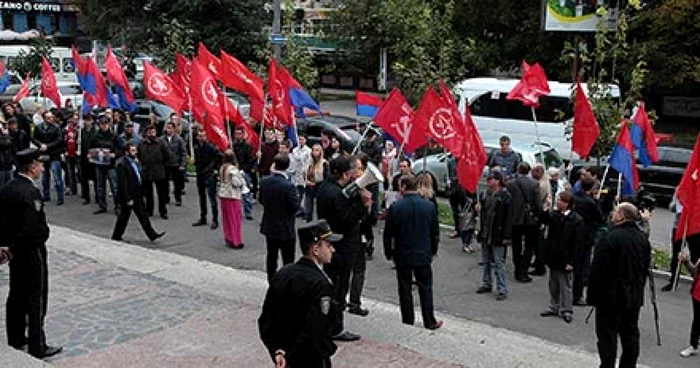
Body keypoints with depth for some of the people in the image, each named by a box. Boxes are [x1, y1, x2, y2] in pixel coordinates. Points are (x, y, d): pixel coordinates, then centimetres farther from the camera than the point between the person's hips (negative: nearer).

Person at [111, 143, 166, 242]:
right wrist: (128, 199, -21)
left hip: (138, 194, 8)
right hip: (128, 195, -8)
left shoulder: (136, 161, 8)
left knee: (143, 215, 8)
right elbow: (123, 183, -21)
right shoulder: (122, 164, -19)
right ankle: (116, 236, 22)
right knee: (124, 216, 6)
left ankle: (152, 235, 8)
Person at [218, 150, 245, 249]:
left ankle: (228, 239, 21)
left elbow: (220, 181, 11)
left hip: (223, 195, 7)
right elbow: (237, 183, -19)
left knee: (227, 218, 14)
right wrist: (241, 175, -2)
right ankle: (236, 241, 3)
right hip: (232, 196, -7)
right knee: (235, 219, 1)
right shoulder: (233, 169, -16)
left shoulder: (222, 168, 5)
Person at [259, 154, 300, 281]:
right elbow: (295, 207, -19)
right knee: (288, 261, 5)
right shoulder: (288, 186, -25)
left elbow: (261, 200, 4)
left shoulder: (264, 182, -8)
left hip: (269, 226, 6)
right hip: (285, 229, -6)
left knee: (271, 256, 20)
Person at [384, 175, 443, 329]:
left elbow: (388, 234, -5)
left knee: (405, 289, 9)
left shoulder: (395, 207, -12)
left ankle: (408, 322, 16)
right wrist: (433, 251, 17)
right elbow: (435, 232, 4)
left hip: (402, 255, -1)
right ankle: (430, 322, 17)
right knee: (426, 288, 12)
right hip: (423, 255, 1)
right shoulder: (429, 206, -4)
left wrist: (388, 253, 8)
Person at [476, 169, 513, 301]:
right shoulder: (485, 194, 8)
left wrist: (507, 236, -17)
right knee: (486, 261, 18)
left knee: (499, 263, -3)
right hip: (485, 234, 7)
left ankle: (502, 289, 3)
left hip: (497, 235, -7)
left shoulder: (505, 196, -12)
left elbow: (508, 218, -14)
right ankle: (486, 284, 31)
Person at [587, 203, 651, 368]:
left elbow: (598, 271, -17)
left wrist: (592, 296, -9)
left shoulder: (610, 238, -18)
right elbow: (645, 269, 14)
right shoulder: (643, 238, 6)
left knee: (608, 334, 0)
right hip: (634, 297, 7)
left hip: (611, 296, -7)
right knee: (630, 334, 14)